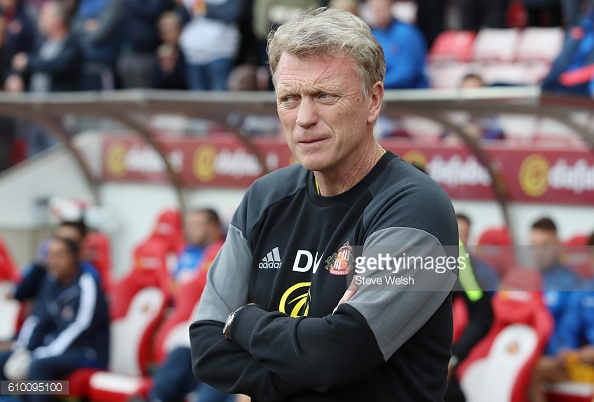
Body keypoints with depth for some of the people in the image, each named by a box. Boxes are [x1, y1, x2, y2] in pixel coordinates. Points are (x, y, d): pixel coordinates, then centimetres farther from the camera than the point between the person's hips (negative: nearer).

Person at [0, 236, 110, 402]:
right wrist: (21, 351, -11)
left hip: (88, 355, -8)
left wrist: (39, 355, -26)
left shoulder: (86, 286, -14)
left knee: (38, 365, -33)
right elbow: (36, 320, 7)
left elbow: (80, 329, -22)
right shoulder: (51, 284, 7)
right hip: (53, 351, 8)